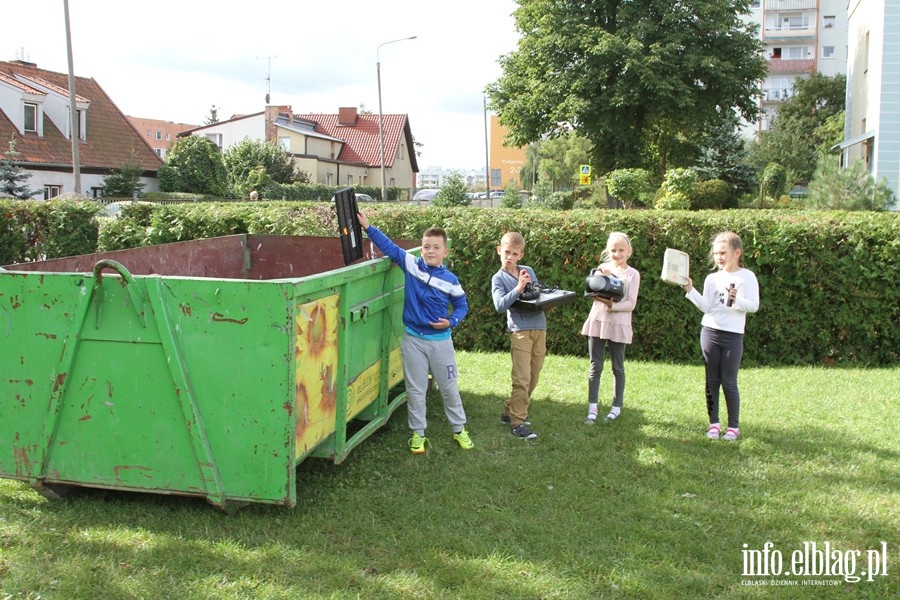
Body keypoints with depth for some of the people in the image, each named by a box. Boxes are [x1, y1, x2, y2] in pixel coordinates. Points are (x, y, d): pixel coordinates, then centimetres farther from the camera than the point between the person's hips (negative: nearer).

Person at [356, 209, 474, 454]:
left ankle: (459, 430, 27)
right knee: (415, 388, 8)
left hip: (441, 340, -1)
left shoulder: (450, 280, -7)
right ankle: (418, 433, 20)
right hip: (413, 339, 1)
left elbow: (462, 305, 4)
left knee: (449, 387, 11)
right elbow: (389, 247, -2)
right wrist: (368, 227, -7)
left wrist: (451, 322, -13)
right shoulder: (411, 264, -5)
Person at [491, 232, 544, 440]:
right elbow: (500, 305, -12)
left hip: (539, 328, 6)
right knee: (522, 379, -11)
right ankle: (517, 423, -5)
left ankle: (510, 411, 24)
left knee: (533, 378, 10)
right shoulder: (499, 278, 1)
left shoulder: (529, 271, 14)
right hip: (519, 330, -6)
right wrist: (518, 289, -21)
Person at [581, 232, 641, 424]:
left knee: (618, 367, 9)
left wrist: (611, 305, -21)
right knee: (595, 366, 3)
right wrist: (602, 277, -16)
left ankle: (616, 406, 21)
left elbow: (631, 303, -8)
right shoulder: (602, 268, 7)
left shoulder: (632, 274, -1)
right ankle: (592, 408, 7)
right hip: (597, 321, 2)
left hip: (619, 325, -2)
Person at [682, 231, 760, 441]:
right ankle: (714, 423, 16)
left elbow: (754, 306, -7)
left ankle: (734, 426, 11)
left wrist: (736, 300, -24)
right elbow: (706, 307, -1)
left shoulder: (747, 277, -2)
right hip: (709, 332, 3)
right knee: (712, 380, 7)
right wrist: (690, 291, -10)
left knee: (729, 382, -1)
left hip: (733, 335, -3)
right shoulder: (712, 279, 6)